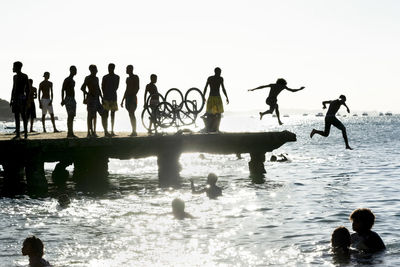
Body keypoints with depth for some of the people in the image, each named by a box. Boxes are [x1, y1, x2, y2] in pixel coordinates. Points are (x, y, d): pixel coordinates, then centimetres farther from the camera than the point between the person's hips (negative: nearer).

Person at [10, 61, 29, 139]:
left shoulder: (24, 76, -5)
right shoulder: (15, 77, 17)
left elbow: (27, 88, -8)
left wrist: (27, 100, -13)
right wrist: (11, 100, 15)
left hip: (22, 98, -7)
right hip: (15, 98, 7)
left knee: (23, 116, -7)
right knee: (16, 116, 3)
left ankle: (25, 133, -5)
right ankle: (17, 134, 4)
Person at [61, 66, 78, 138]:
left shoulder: (73, 81, 20)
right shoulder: (67, 80, -7)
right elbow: (63, 90, -14)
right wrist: (62, 100, -22)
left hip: (73, 99, 9)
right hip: (68, 99, -9)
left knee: (72, 116, 6)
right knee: (70, 116, -15)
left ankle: (71, 133, 7)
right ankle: (70, 133, -18)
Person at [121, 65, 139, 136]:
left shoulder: (135, 77, -3)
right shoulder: (128, 78, 20)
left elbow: (137, 88, -11)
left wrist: (134, 96, -22)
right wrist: (123, 100, 21)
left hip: (132, 97, -8)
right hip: (127, 97, 8)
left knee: (132, 114, -16)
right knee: (131, 115, 4)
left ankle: (134, 131, -18)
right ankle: (133, 131, 5)